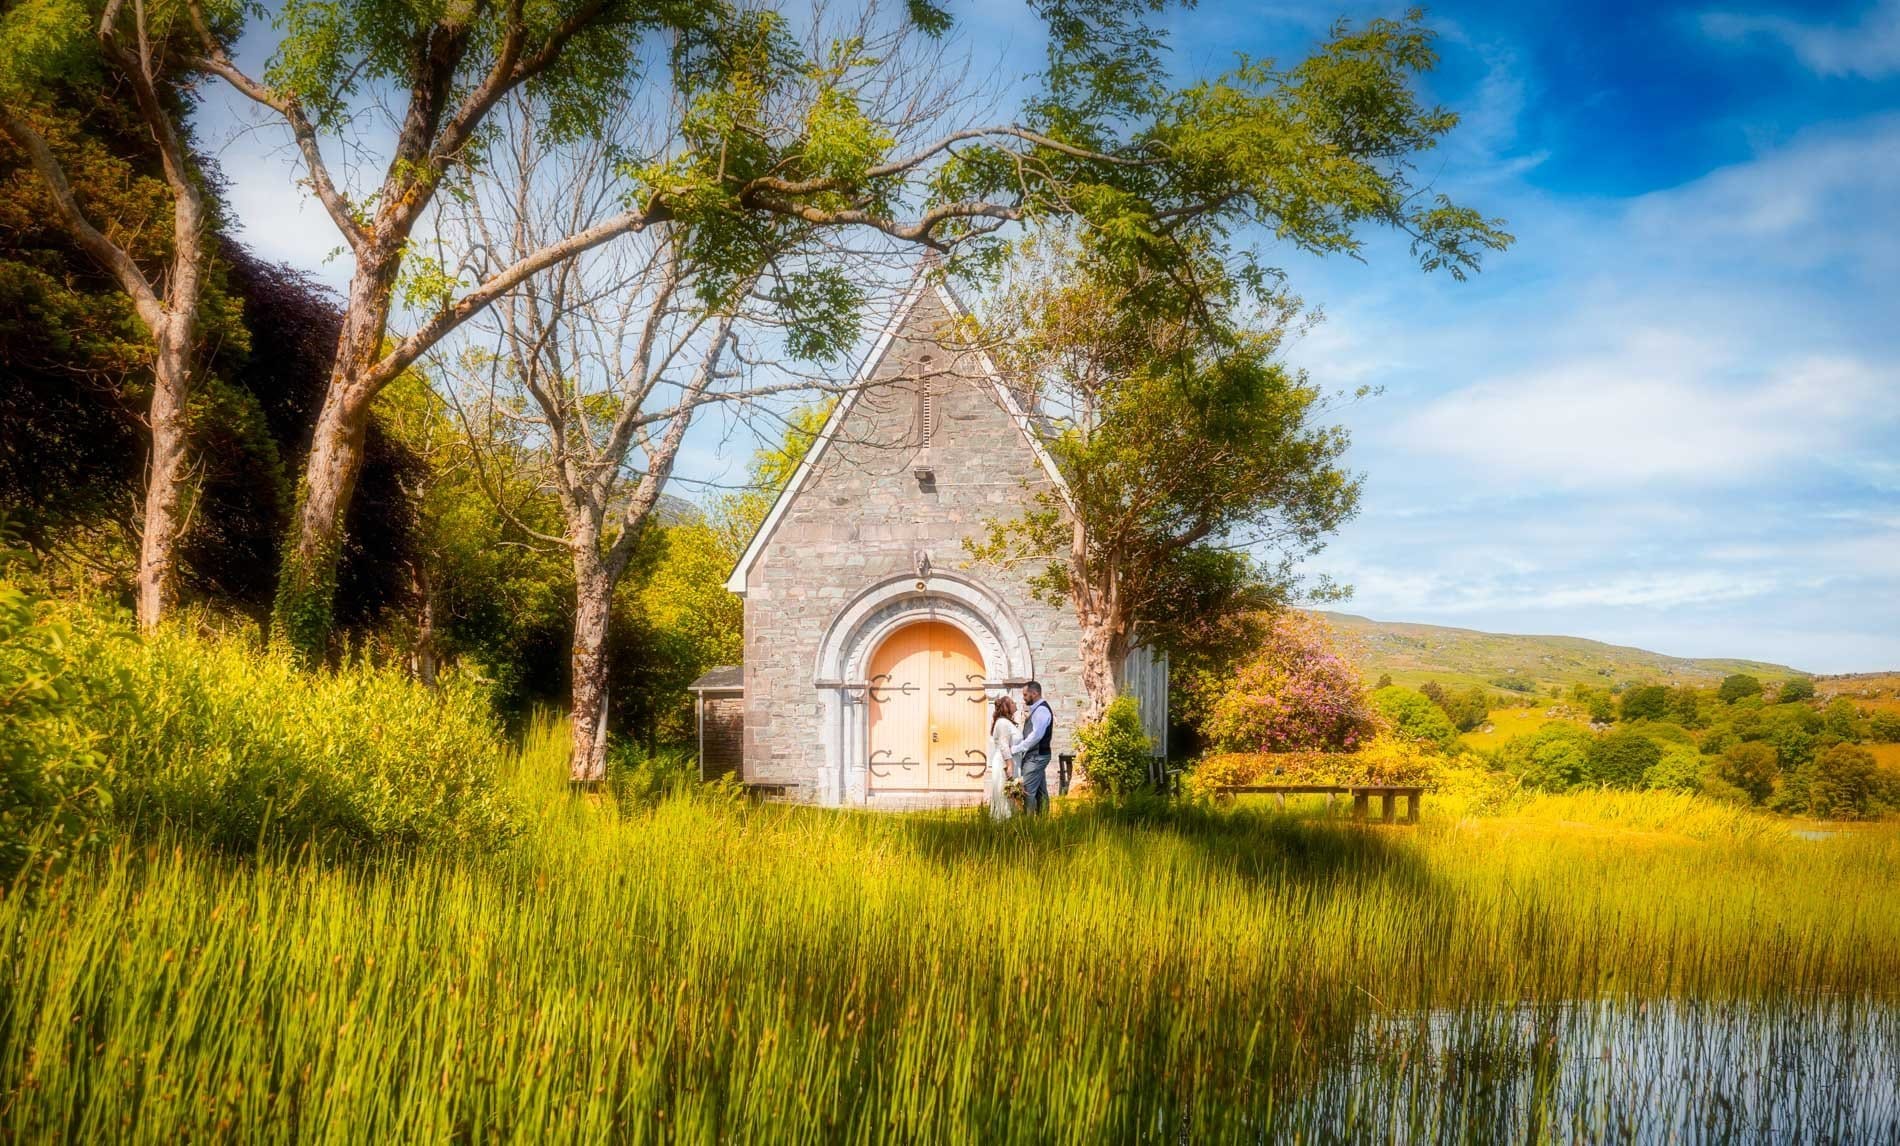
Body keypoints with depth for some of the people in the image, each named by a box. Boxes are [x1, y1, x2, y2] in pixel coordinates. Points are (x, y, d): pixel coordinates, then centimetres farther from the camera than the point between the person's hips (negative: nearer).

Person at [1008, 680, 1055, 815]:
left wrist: (1015, 749, -20)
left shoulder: (1042, 710, -16)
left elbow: (1036, 736, -23)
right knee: (1040, 791, 10)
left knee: (1028, 791, -11)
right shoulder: (1036, 709, 15)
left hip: (1036, 756, -10)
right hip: (1035, 756, 10)